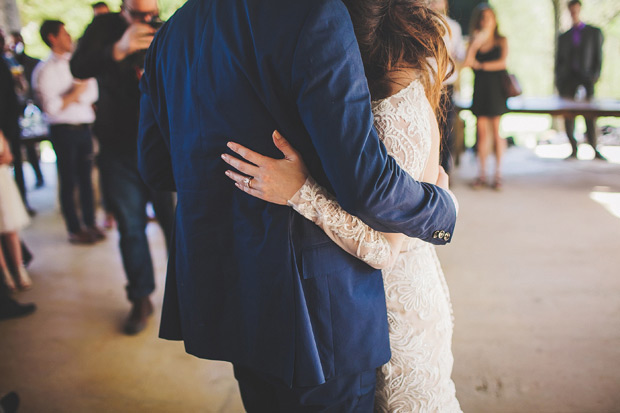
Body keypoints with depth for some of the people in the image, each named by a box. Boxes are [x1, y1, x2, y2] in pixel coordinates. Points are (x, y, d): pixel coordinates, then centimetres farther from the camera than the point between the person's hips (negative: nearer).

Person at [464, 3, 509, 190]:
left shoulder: (501, 41, 5)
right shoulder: (475, 42, 12)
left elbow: (502, 62, -10)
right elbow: (466, 62, -4)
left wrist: (480, 65, -5)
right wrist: (475, 44, -12)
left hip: (496, 89, -2)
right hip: (480, 89, 2)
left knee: (496, 132, -2)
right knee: (482, 132, 0)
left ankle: (498, 174, 5)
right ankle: (482, 173, 7)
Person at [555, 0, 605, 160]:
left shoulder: (594, 32, 12)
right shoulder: (564, 37, 19)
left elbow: (598, 57, 6)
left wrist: (595, 76, -8)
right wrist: (558, 81, 4)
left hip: (586, 79, -2)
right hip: (567, 79, 2)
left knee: (590, 116, -9)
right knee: (568, 116, -5)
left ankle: (594, 150, -4)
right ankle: (573, 150, 0)